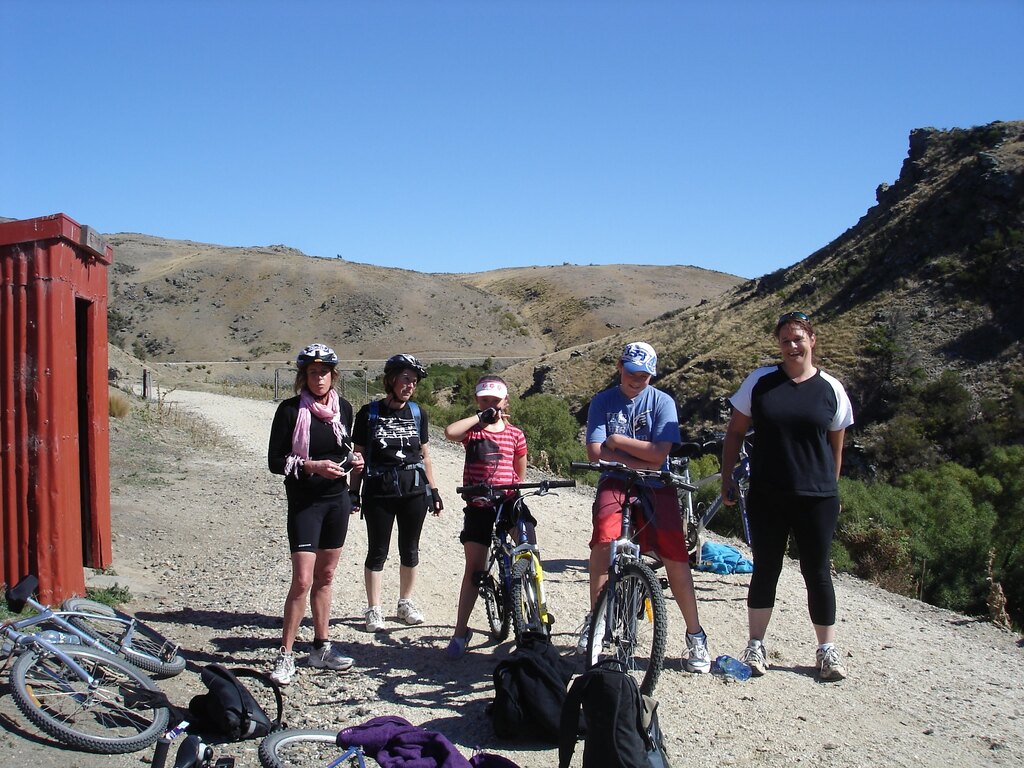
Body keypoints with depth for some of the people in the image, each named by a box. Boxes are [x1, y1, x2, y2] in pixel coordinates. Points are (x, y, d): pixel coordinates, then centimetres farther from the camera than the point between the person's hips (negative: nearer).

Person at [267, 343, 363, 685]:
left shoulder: (343, 408, 5)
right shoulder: (290, 409, -9)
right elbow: (275, 461, -10)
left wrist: (353, 461, -1)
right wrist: (313, 466, -22)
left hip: (337, 500, 5)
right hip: (304, 503, -5)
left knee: (325, 576, 13)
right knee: (303, 580, -9)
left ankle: (322, 647, 23)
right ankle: (285, 655, 3)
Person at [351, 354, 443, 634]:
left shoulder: (417, 414, 6)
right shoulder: (369, 413, -3)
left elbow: (424, 456, 12)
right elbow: (358, 455, 1)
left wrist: (433, 491, 10)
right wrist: (354, 492, -1)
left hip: (414, 492, 3)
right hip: (378, 492, -3)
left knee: (410, 549, 10)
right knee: (377, 551, 3)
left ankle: (406, 603, 26)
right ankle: (373, 609, 14)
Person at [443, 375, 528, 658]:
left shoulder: (515, 434, 5)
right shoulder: (472, 429, 0)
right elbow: (449, 432, -24)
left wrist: (511, 489, 6)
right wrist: (481, 416, -18)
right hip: (478, 506, -1)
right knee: (474, 568, -1)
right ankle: (460, 632, 8)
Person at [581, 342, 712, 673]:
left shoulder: (662, 402, -2)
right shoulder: (602, 402, 1)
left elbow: (659, 453, -12)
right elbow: (596, 453, -9)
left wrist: (618, 440, -8)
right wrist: (641, 461, -12)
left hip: (656, 485, 0)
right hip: (616, 481, 0)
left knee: (675, 556, -10)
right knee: (603, 541, -26)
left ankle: (695, 635, 6)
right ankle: (594, 618, -6)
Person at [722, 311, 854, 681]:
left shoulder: (831, 389, 2)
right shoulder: (760, 381, 0)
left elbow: (836, 446, 9)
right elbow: (735, 432, 6)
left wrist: (829, 489, 8)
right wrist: (727, 481, 1)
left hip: (817, 499, 0)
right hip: (766, 497, 0)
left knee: (817, 572, 7)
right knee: (765, 570, 8)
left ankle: (827, 650, 21)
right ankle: (756, 645, 20)